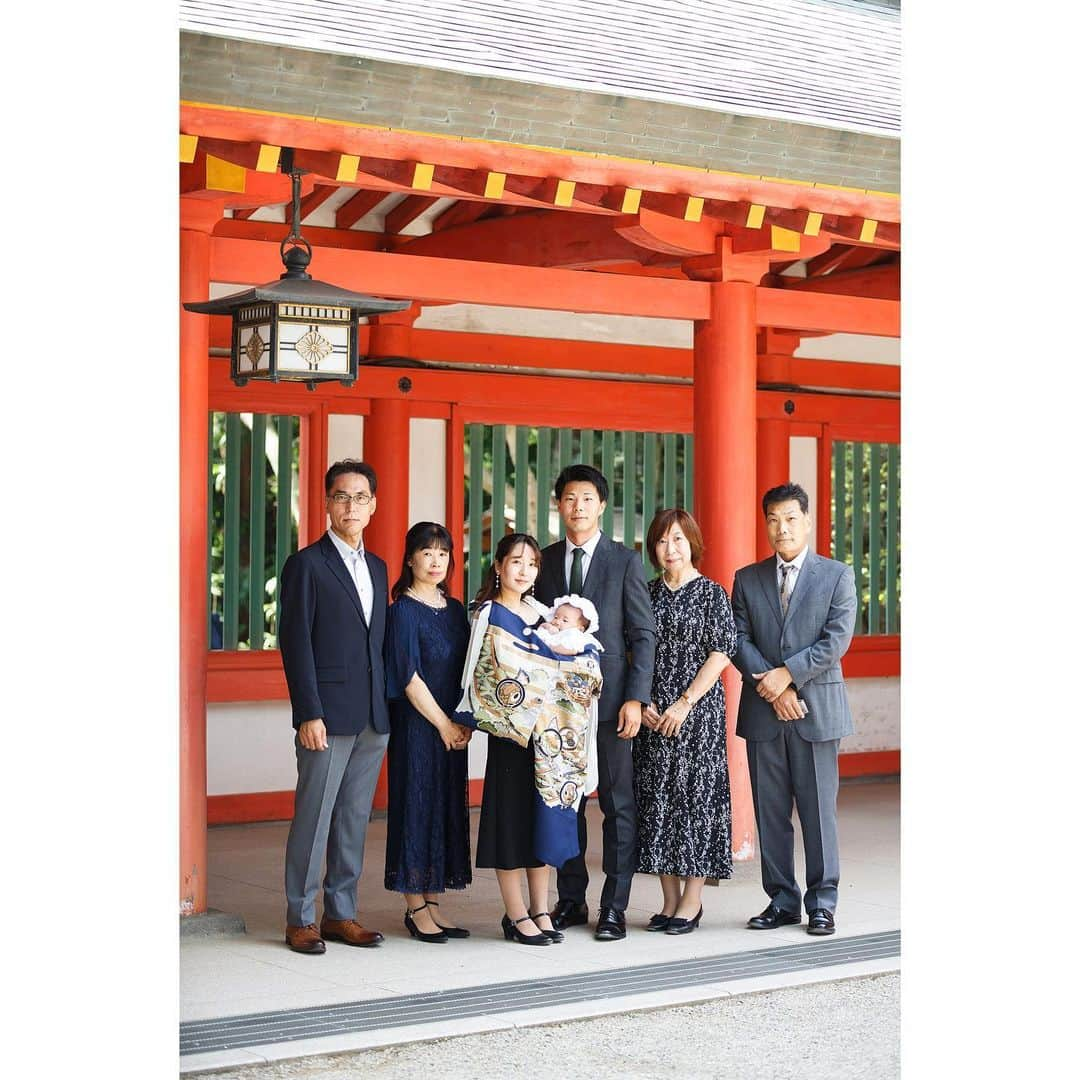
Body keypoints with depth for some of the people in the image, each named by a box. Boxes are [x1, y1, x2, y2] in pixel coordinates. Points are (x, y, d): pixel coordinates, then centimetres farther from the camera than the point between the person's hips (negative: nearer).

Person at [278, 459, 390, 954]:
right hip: (328, 717, -6)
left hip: (373, 717, 6)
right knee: (314, 817, -2)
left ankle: (341, 913, 17)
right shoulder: (306, 565, -4)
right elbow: (296, 645, -9)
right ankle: (300, 919, 6)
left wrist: (388, 708, 10)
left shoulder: (377, 567, 16)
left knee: (355, 818, 10)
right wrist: (309, 714, -15)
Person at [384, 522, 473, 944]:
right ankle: (416, 908, 5)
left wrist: (465, 722, 0)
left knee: (447, 806, 8)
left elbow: (465, 671, 13)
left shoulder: (454, 609, 11)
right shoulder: (404, 610, -9)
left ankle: (433, 901, 16)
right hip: (416, 724, -7)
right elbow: (408, 676, -14)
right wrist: (444, 724, -12)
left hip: (452, 727, 7)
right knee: (416, 803, -2)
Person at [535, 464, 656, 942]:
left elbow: (643, 634, -2)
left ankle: (614, 907, 7)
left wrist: (635, 698, -10)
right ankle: (570, 901, 18)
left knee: (618, 804, 1)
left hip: (608, 696, -3)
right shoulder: (545, 560, 9)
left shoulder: (625, 561, 0)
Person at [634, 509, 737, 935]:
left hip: (697, 710, -5)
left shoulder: (711, 593, -2)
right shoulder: (647, 593, 10)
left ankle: (692, 901, 3)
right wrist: (642, 701, -3)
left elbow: (721, 654, -8)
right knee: (656, 797, 4)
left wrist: (685, 703, -14)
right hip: (653, 715, 5)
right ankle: (670, 900, 12)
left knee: (695, 792, -4)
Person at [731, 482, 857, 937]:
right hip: (763, 712, 3)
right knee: (770, 812, 6)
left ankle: (822, 903, 8)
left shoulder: (837, 576, 4)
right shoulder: (747, 580, 11)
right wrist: (773, 688, -10)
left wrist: (787, 673, -14)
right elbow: (739, 640, 3)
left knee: (818, 810, 0)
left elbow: (837, 638, -6)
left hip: (817, 710, -3)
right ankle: (781, 900, 14)